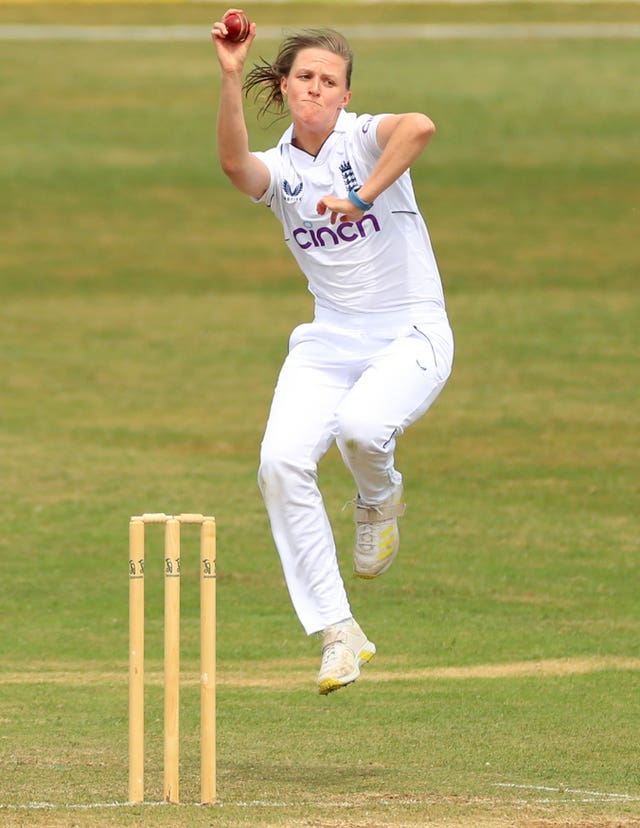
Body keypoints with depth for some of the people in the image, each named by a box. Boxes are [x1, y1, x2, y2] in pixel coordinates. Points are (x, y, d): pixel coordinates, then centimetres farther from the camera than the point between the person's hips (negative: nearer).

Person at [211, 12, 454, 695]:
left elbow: (420, 127, -32)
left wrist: (363, 197, -31)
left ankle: (380, 498, 6)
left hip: (412, 332, -4)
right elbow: (234, 164, -22)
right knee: (282, 460, -18)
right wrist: (230, 78, -33)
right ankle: (337, 633, -9)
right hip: (330, 340, 4)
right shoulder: (279, 169, 3)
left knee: (360, 423, -34)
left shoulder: (367, 139, -7)